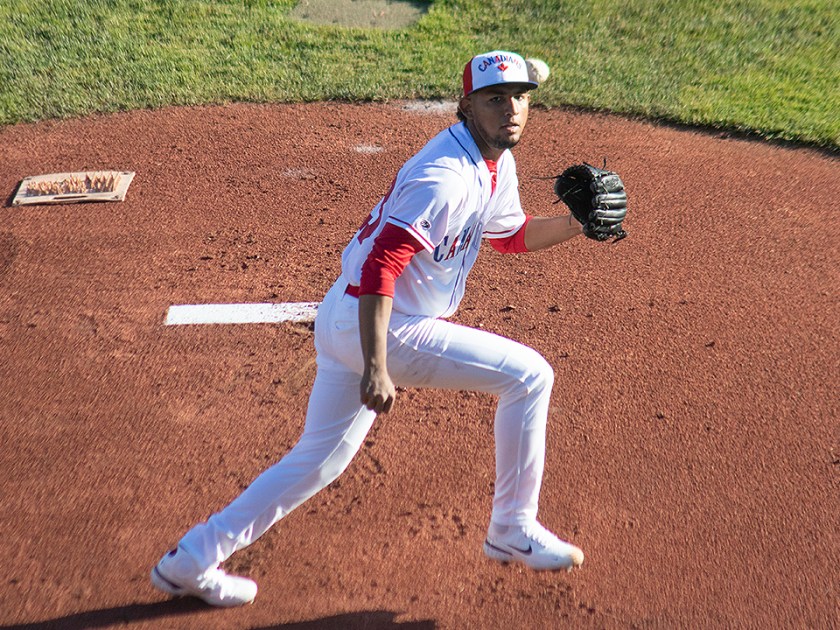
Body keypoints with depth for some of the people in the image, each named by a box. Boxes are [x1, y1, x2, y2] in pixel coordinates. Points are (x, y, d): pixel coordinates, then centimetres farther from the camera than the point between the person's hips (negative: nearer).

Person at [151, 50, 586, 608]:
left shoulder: (496, 164, 10)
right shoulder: (446, 175, -21)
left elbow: (513, 234, 25)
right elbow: (381, 264, -27)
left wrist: (577, 223, 10)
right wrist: (375, 368, -31)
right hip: (385, 329, -10)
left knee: (319, 461, 18)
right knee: (529, 374, -4)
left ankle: (191, 561, 27)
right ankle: (513, 531, 10)